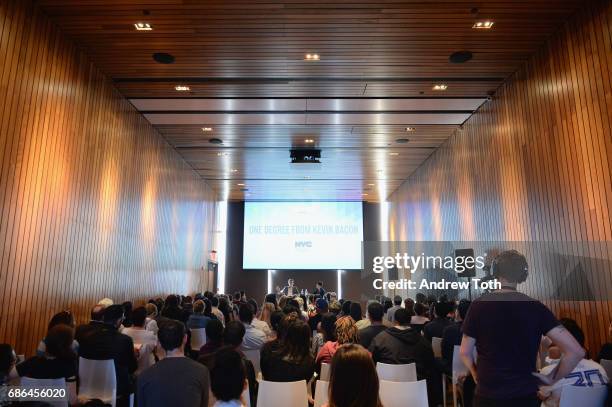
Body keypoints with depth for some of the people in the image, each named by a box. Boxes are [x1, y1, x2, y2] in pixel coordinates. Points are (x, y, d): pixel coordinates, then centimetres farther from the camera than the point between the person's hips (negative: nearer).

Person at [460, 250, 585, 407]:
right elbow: (576, 351, -10)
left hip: (488, 394, -1)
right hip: (525, 394, 1)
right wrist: (552, 379, 2)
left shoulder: (479, 305, -8)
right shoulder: (536, 307, -6)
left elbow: (465, 352, -2)